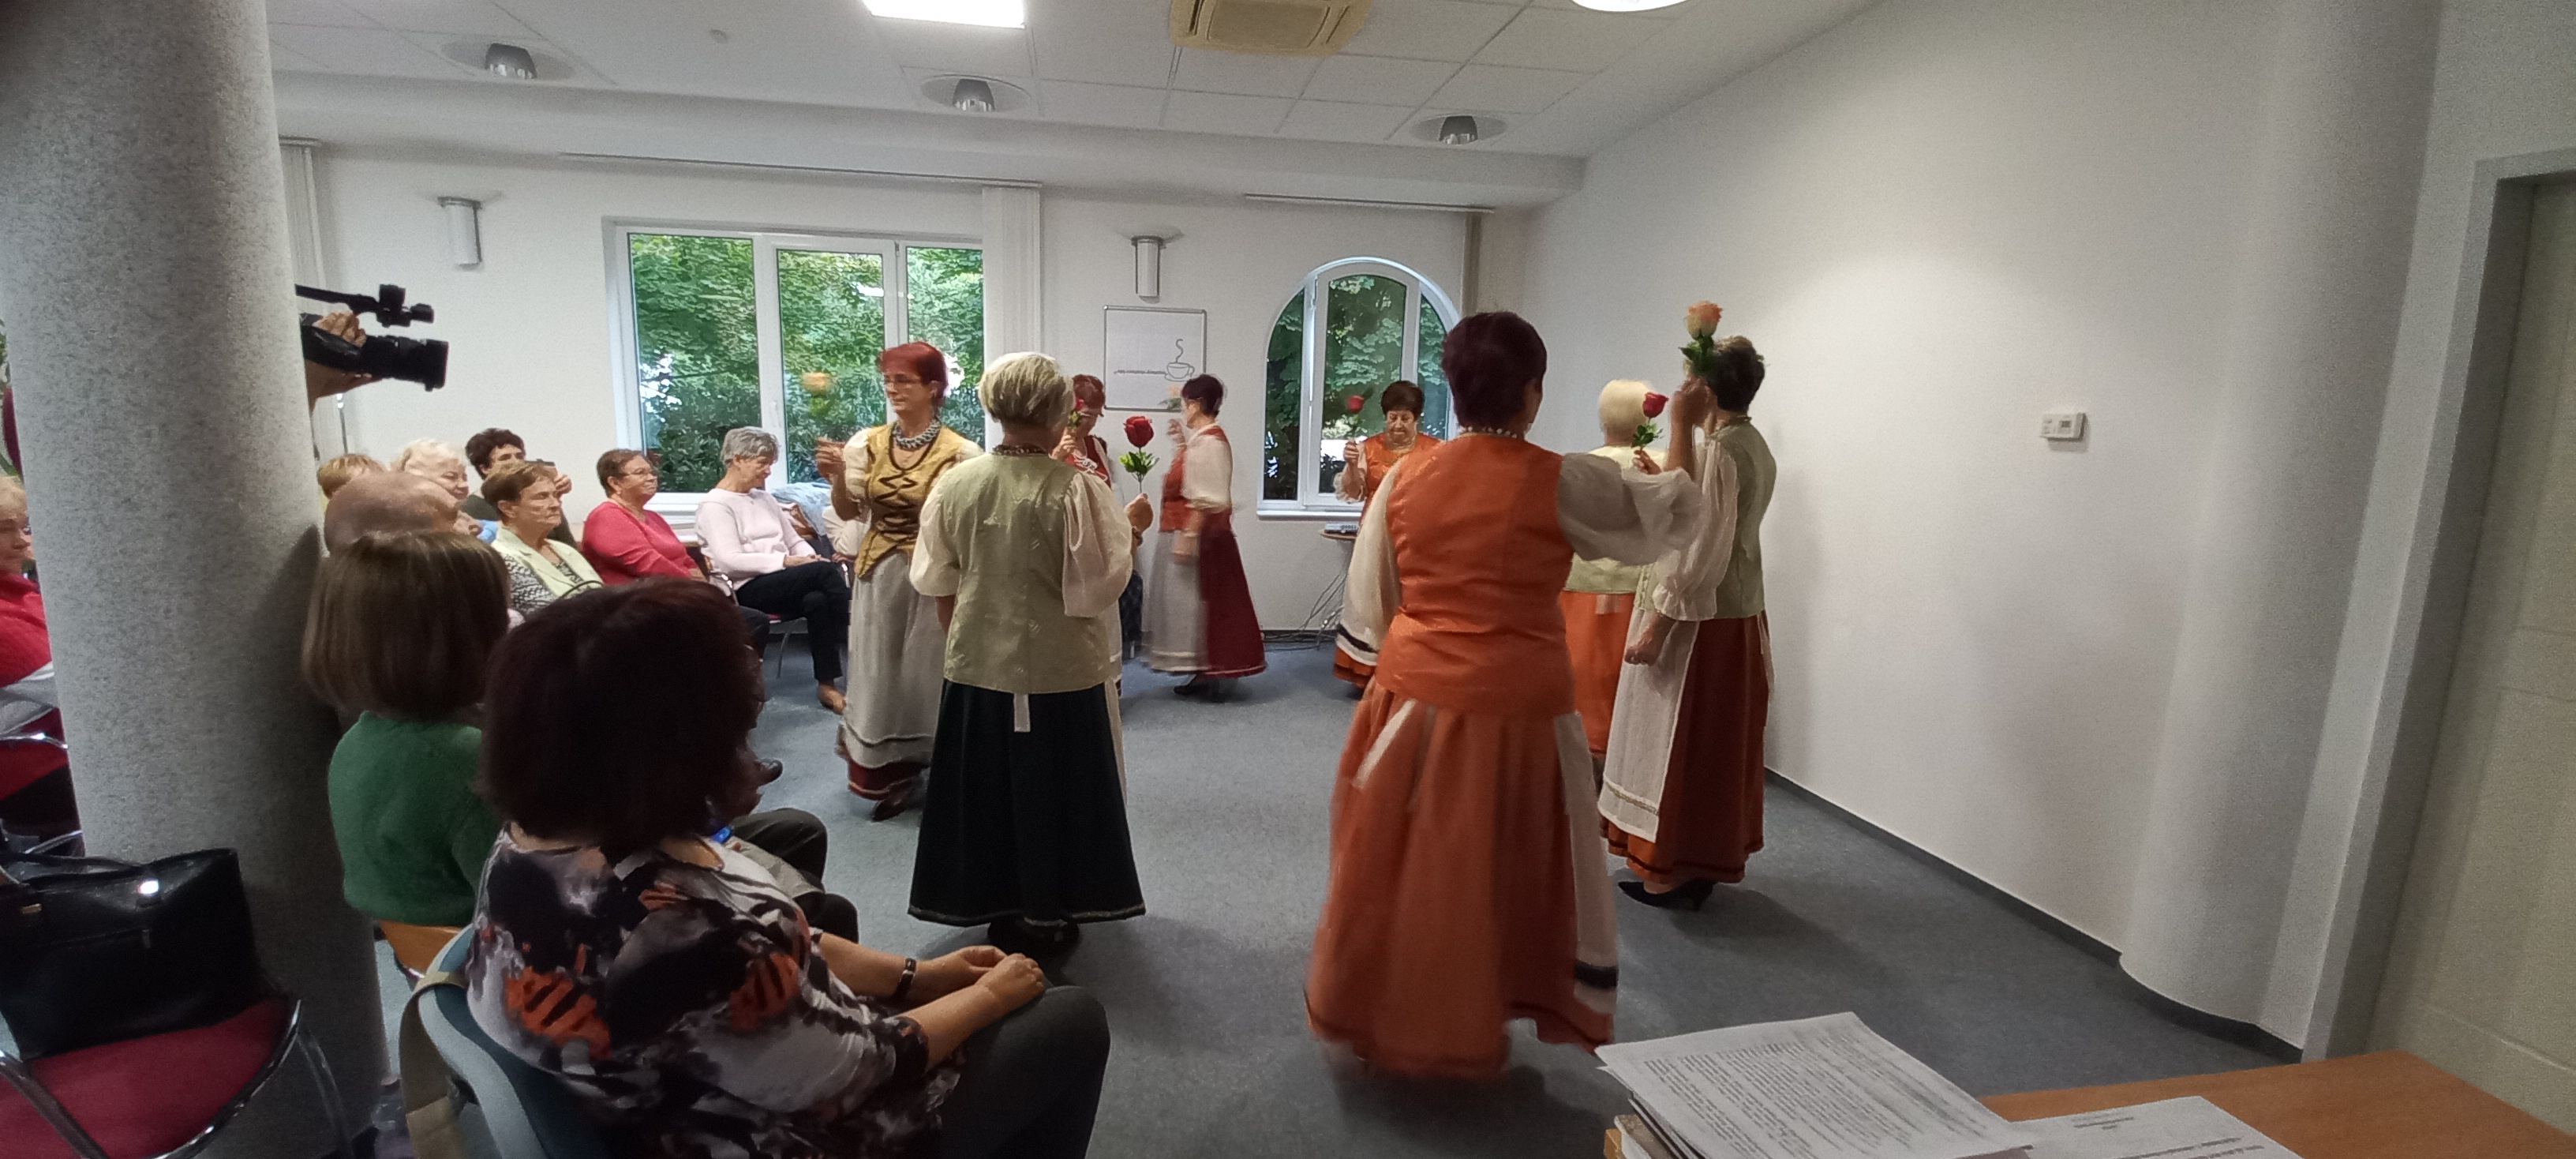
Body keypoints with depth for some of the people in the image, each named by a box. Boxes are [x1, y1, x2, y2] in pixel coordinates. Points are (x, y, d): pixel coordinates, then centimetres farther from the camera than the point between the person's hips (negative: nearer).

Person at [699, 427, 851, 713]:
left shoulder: (765, 498, 20)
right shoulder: (715, 504, -3)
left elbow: (794, 540, 21)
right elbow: (730, 560, -15)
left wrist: (811, 557, -3)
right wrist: (785, 561, -19)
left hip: (783, 584, 6)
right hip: (748, 590, -6)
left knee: (818, 599, -31)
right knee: (825, 571, -30)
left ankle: (827, 685, -28)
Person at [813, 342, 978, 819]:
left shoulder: (960, 452, -10)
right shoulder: (867, 443, 2)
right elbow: (849, 513, 2)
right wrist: (837, 476, -15)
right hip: (878, 575, 4)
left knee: (929, 672, 6)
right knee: (880, 673, 11)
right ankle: (889, 775, 28)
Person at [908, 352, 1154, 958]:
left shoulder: (955, 482, -3)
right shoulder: (1076, 489, -18)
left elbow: (941, 587, 4)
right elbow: (1104, 579, -15)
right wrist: (1130, 526, 1)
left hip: (978, 666, 4)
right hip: (1059, 670, -4)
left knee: (987, 787, 17)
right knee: (1050, 792, 12)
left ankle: (995, 907, 32)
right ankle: (1044, 915, 26)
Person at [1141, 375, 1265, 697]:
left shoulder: (1209, 442, -18)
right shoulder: (1201, 439, 13)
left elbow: (1207, 498, -23)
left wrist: (1188, 535, -25)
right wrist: (1179, 440, 18)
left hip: (1198, 536, -10)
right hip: (1189, 534, 10)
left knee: (1200, 603, -4)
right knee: (1194, 604, 13)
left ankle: (1210, 674, 3)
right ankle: (1206, 673, 19)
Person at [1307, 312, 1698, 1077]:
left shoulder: (1405, 478, -1)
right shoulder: (1561, 482, -11)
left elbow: (1370, 605, 6)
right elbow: (1674, 508, 3)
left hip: (1415, 703, 3)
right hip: (1518, 712, -3)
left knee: (1406, 871, 18)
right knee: (1506, 876, 17)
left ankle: (1383, 1017, 37)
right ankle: (1466, 1030, 34)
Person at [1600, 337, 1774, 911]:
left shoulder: (1715, 449, -18)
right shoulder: (1756, 447, 10)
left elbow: (1700, 550, -22)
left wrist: (1657, 623, -19)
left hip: (1699, 620, -9)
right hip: (1740, 617, 9)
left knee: (1679, 743, 2)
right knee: (1719, 745, 16)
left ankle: (1672, 872, 14)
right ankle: (1708, 863, 29)